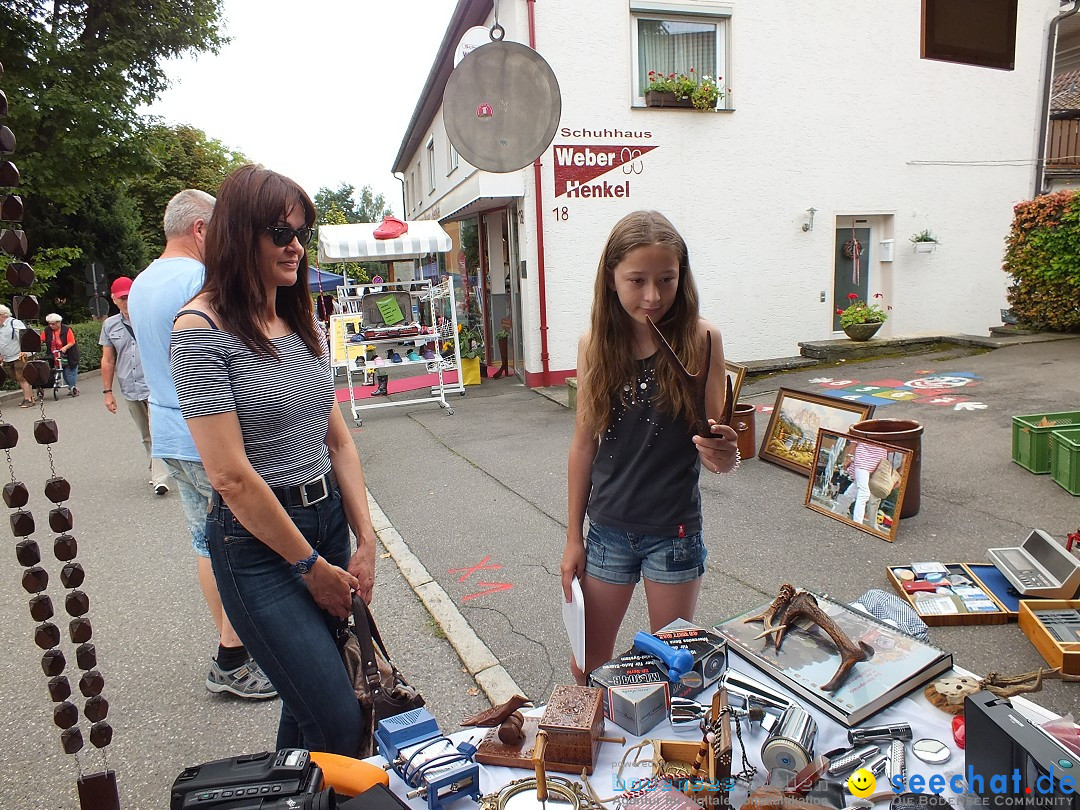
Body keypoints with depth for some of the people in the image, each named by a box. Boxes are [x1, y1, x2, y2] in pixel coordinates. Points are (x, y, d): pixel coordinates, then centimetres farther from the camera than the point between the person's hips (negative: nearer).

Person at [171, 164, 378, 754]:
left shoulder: (303, 321, 9)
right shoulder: (202, 328, -13)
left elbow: (339, 440, 9)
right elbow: (231, 476, -16)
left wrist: (364, 541, 1)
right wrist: (311, 566, -10)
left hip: (327, 519, 7)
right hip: (258, 543, -6)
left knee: (306, 699, 19)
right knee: (339, 723, -5)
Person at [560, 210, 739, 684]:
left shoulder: (701, 339, -12)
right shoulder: (595, 343, -6)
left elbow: (715, 446, -8)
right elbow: (584, 443, 1)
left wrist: (723, 454, -32)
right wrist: (573, 537, 4)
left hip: (674, 531, -2)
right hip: (607, 529, 2)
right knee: (587, 666, 16)